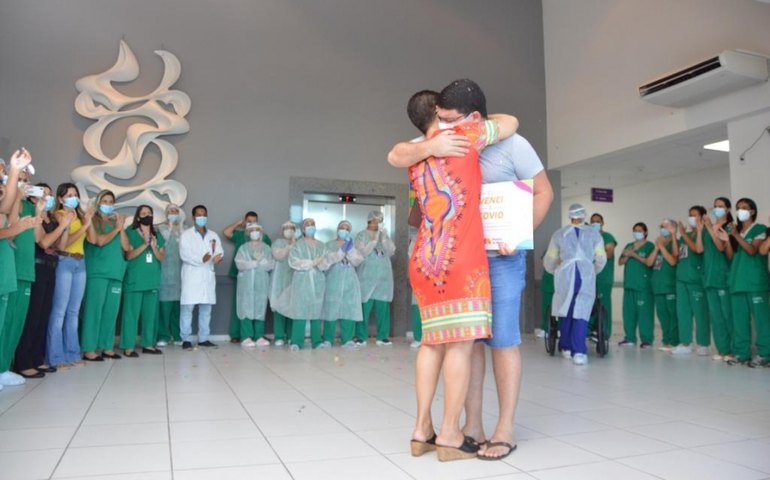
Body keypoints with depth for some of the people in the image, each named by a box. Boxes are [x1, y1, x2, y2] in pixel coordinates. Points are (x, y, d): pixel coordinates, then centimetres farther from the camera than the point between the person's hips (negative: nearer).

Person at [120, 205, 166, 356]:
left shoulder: (158, 236, 14)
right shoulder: (131, 233, 2)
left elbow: (162, 258, 9)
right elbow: (129, 255, -8)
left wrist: (154, 247, -9)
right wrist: (144, 244, -18)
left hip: (153, 280, 5)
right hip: (135, 280, -4)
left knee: (151, 313, 7)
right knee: (131, 313, -6)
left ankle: (148, 344, 15)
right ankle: (128, 346, -3)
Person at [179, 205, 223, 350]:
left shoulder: (213, 235, 16)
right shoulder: (186, 235, 2)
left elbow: (219, 251, 5)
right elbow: (184, 254, -11)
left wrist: (218, 257, -19)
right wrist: (201, 259, -25)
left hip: (208, 275, 4)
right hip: (192, 275, -4)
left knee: (206, 308, 7)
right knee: (187, 308, -6)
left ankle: (203, 338, 13)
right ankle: (186, 339, 0)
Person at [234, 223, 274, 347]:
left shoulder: (266, 248, 11)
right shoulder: (243, 248, 5)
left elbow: (271, 264, 0)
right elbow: (240, 264, -10)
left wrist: (261, 260, -14)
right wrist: (257, 262, -10)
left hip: (262, 283, 2)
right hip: (246, 283, -2)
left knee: (260, 308, 2)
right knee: (247, 308, -5)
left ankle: (259, 336, 6)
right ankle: (246, 337, -4)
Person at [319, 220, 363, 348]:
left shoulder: (352, 245, 18)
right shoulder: (329, 245, 9)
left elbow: (358, 261, 1)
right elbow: (325, 261, -8)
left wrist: (350, 249, -13)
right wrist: (341, 251, -14)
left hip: (350, 282, 3)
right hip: (333, 281, -3)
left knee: (349, 309, -4)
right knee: (331, 309, -5)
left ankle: (347, 339, 0)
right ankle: (328, 339, 1)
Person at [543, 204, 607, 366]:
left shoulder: (559, 234, 10)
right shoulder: (594, 234, 11)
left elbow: (549, 260, 16)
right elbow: (601, 259, 14)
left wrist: (555, 271, 36)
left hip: (566, 274, 0)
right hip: (587, 275, 0)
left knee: (565, 311, 14)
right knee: (581, 313, -1)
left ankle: (567, 347, 22)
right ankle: (579, 352, -11)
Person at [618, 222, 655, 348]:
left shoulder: (649, 246, 2)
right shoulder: (629, 246, 19)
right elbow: (620, 262, 14)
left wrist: (634, 254, -14)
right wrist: (626, 256, -5)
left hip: (644, 285, -6)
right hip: (629, 283, 6)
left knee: (644, 312, -8)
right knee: (628, 311, 5)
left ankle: (647, 339, -4)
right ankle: (630, 338, 11)